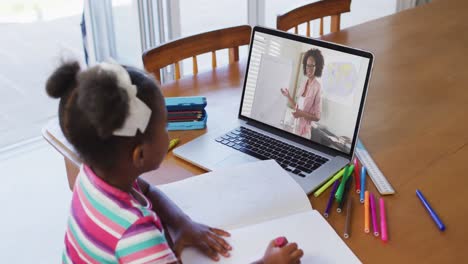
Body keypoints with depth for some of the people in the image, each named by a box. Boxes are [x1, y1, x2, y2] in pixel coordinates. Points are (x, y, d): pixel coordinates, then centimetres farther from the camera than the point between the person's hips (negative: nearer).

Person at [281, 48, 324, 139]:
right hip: (296, 128, 7)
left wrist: (302, 114, -26)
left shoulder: (317, 87, -16)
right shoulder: (303, 84, 7)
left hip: (305, 131, -7)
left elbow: (317, 116, -14)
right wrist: (288, 96, 10)